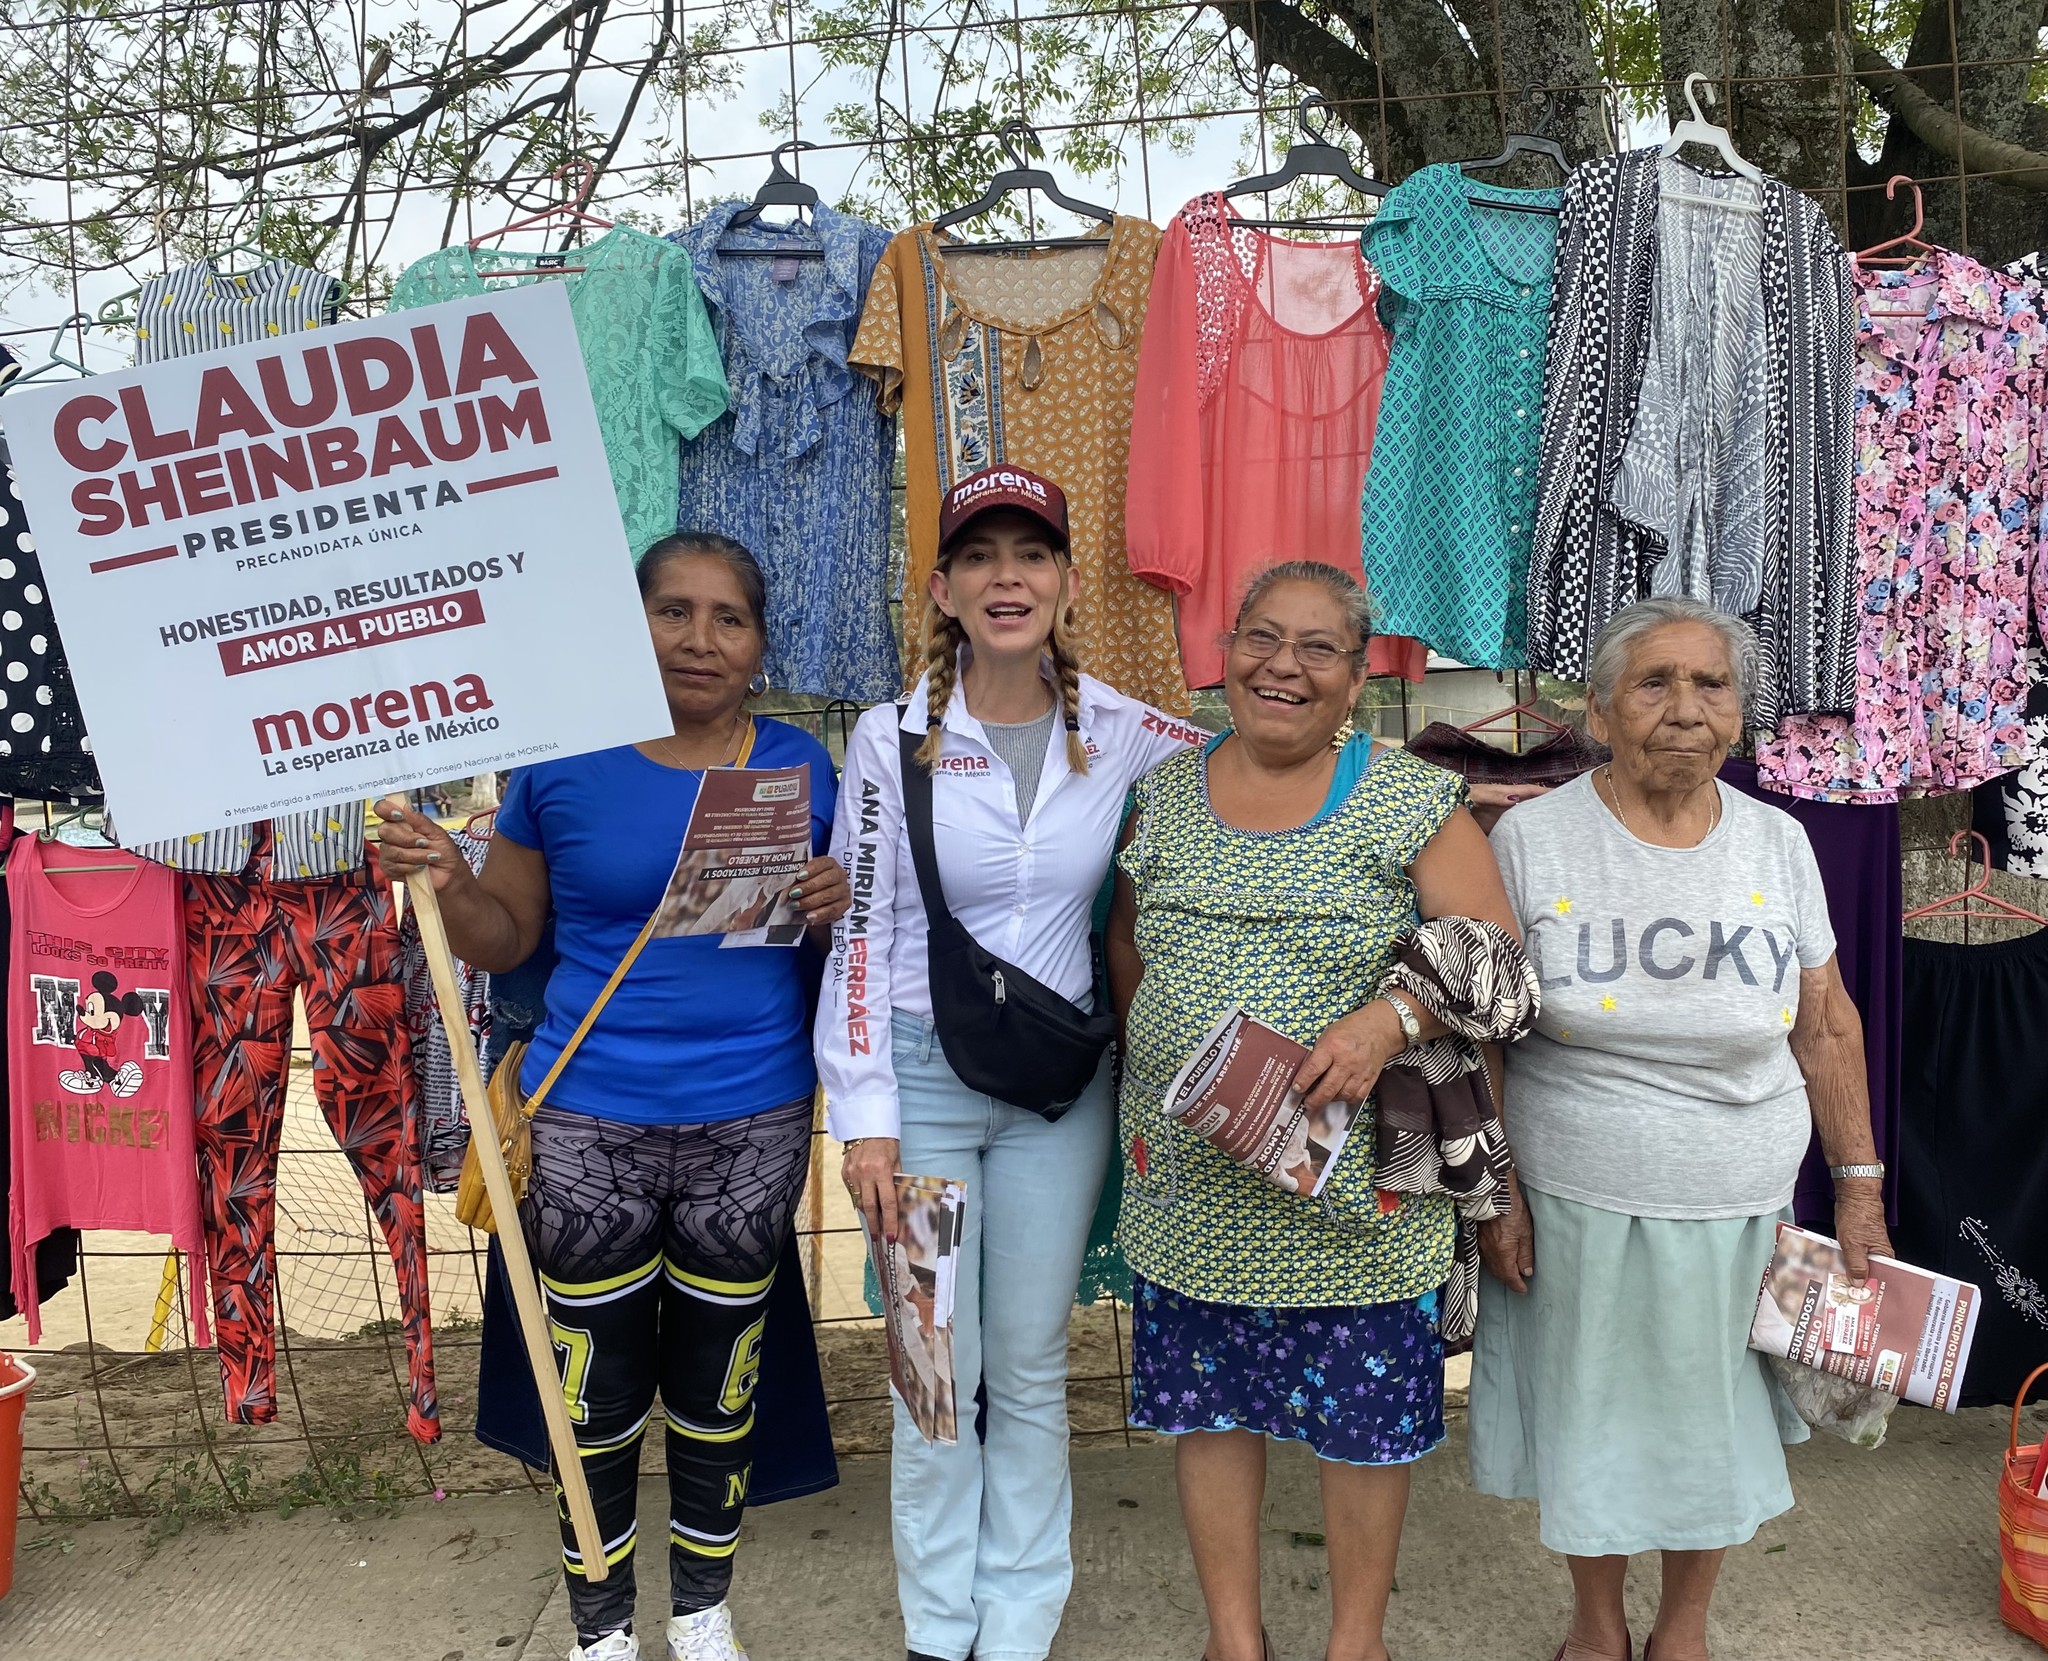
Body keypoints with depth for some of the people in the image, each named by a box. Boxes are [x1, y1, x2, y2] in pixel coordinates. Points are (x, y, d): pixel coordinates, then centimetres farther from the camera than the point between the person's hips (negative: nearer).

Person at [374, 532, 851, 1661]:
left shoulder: (799, 767, 1)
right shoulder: (561, 762, -4)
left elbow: (828, 931, 11)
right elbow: (504, 937, 4)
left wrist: (835, 908, -11)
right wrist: (441, 880, -15)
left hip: (752, 1128, 2)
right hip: (590, 1128, -1)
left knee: (717, 1381, 15)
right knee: (598, 1388, 8)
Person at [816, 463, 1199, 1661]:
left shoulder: (1124, 734, -3)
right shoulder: (893, 739, -7)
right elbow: (861, 936, -6)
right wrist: (866, 1120, -9)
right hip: (924, 1073, -1)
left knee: (1031, 1365, 12)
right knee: (936, 1368, 8)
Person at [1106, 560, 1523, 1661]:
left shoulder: (1412, 804, -4)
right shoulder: (1165, 795, 6)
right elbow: (1127, 942, 18)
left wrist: (1389, 1020, -23)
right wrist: (1156, 1057, 5)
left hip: (1354, 1184, -2)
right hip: (1192, 1180, 3)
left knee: (1366, 1409, 11)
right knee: (1208, 1402, 13)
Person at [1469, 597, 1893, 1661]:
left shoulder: (1777, 842, -1)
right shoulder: (1530, 838, -10)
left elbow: (1826, 1026, 6)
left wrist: (1859, 1186, 6)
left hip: (1739, 1212, 2)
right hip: (1574, 1209, -2)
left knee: (1713, 1420, 15)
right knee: (1589, 1417, 13)